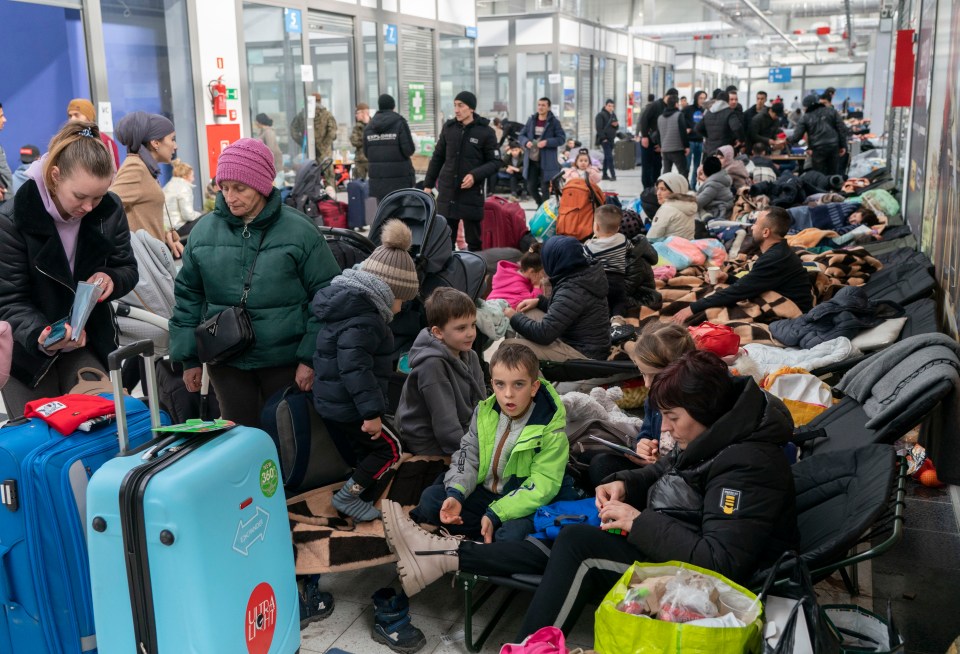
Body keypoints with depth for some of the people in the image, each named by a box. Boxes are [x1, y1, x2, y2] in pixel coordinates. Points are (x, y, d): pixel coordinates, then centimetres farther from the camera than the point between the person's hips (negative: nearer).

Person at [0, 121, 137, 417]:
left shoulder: (110, 210, -9)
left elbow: (128, 269, 3)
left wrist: (111, 279, -22)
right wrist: (40, 336, -38)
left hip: (90, 344, 3)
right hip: (26, 351, -2)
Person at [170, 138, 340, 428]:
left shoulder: (299, 230, -9)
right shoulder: (204, 230, 1)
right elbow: (188, 296, 7)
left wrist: (311, 357, -10)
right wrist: (188, 359, 6)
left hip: (285, 360, -2)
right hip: (227, 362, 3)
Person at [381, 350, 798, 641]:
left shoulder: (747, 467, -26)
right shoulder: (714, 437, 3)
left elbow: (722, 562, -33)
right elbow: (665, 472, 20)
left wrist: (639, 523, -27)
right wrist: (626, 483, -1)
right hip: (672, 540, 10)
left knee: (578, 545, -20)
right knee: (565, 543, 0)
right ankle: (444, 555, 3)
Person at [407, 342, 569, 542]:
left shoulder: (551, 428, -17)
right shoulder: (485, 411, -2)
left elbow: (542, 486, -21)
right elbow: (468, 455, -1)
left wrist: (495, 514, -30)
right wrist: (456, 493, -23)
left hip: (520, 504, -5)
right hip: (482, 492, 5)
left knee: (512, 535, -36)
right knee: (430, 498, -12)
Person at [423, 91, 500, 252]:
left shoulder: (485, 132, -4)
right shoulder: (448, 127, 6)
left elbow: (495, 162, -3)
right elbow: (437, 158, 14)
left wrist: (475, 175, -18)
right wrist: (428, 184, 11)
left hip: (472, 194, -3)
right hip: (447, 192, 3)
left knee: (474, 240, 6)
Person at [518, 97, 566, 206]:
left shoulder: (554, 122, -5)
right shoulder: (531, 120, 7)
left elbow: (561, 138, -6)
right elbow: (521, 136, 12)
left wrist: (547, 142, -19)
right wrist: (526, 142, -10)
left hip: (546, 161, -4)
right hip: (531, 160, 4)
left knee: (545, 189, 1)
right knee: (531, 187, 8)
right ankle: (541, 205, 32)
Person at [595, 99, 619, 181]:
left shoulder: (613, 115, 16)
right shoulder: (600, 115, -8)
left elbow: (616, 127, 22)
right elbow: (599, 128, -14)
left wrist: (616, 124, -2)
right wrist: (603, 138, -19)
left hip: (611, 139, 8)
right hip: (604, 139, -8)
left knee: (607, 157, 12)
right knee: (609, 157, -14)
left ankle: (605, 174, 18)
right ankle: (613, 175, -16)